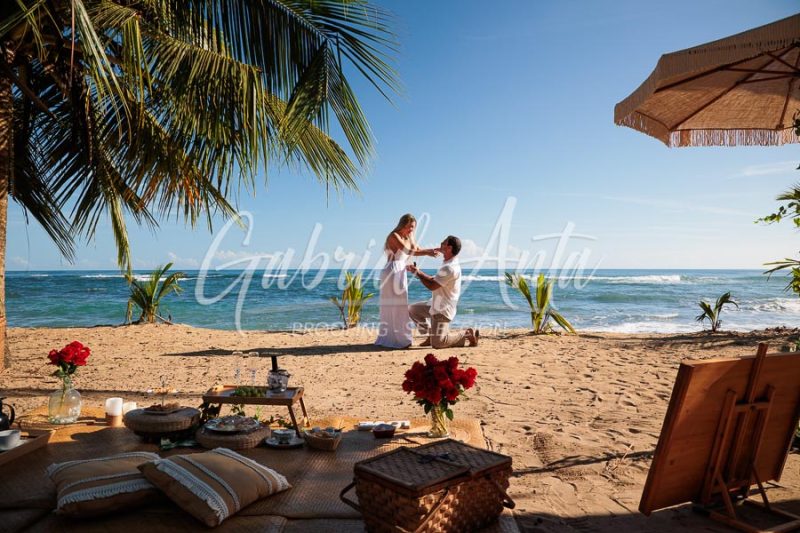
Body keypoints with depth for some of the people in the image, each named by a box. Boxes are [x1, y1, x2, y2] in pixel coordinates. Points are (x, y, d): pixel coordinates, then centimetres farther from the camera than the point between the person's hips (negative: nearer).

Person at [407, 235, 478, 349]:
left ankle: (468, 335, 1)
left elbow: (431, 286, -23)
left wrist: (417, 273, -11)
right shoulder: (448, 265, 9)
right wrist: (417, 271, 7)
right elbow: (433, 280, 15)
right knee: (413, 309, 18)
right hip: (436, 305, 10)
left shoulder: (450, 268, -25)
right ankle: (431, 335, 20)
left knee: (437, 343, -13)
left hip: (442, 309, -10)